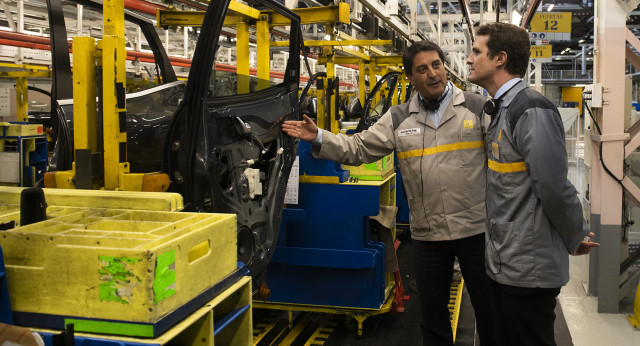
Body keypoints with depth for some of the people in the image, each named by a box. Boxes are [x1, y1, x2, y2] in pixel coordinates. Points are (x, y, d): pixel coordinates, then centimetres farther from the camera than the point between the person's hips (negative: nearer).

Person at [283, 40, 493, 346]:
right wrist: (318, 138, -9)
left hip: (476, 229, -2)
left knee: (489, 308, 13)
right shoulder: (399, 119, 5)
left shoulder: (477, 107, -1)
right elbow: (358, 148, 3)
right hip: (427, 234, 2)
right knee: (432, 312, 17)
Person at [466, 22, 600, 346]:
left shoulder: (532, 110, -20)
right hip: (502, 261, 9)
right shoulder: (500, 110, 12)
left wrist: (577, 238, -11)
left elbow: (554, 185, -23)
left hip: (529, 269, -9)